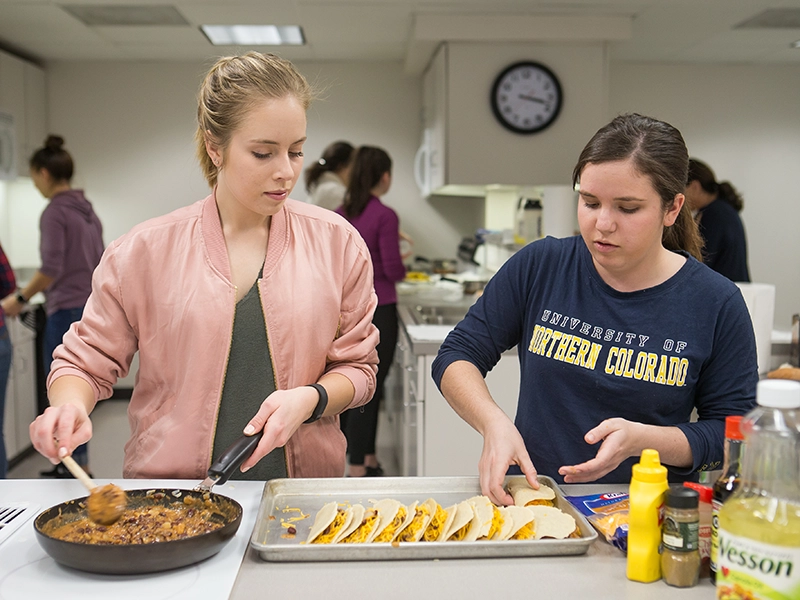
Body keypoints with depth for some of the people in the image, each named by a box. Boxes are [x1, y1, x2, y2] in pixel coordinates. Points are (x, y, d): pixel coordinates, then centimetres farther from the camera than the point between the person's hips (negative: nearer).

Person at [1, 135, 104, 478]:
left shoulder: (54, 212, -11)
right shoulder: (87, 210, 14)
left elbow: (51, 268, -19)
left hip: (67, 312, -9)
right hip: (92, 308, 9)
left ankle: (80, 472, 5)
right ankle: (71, 464, 23)